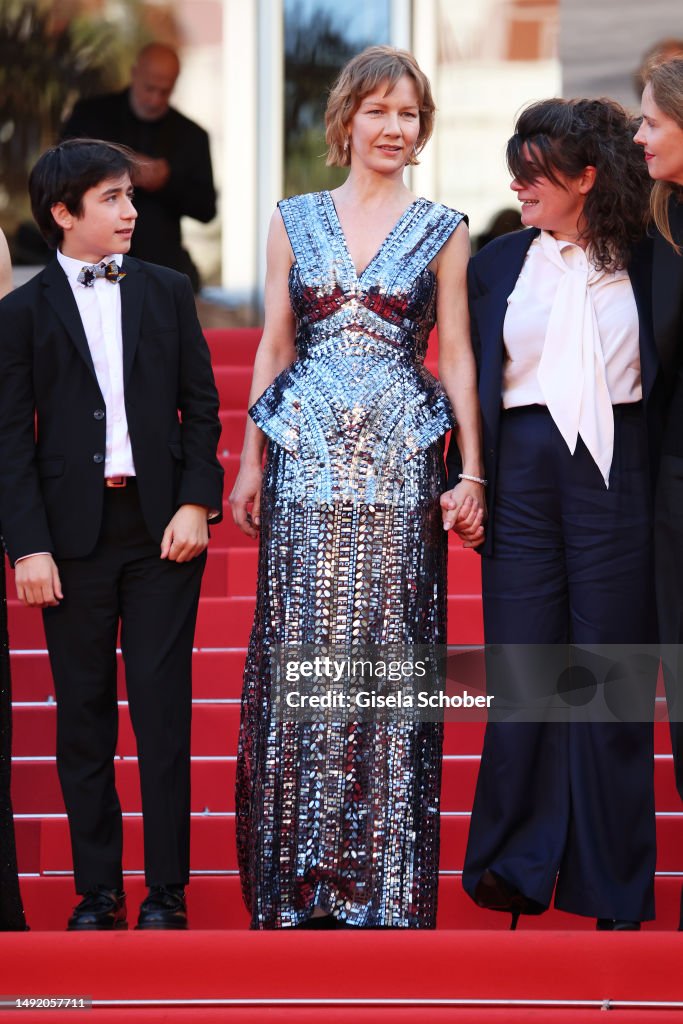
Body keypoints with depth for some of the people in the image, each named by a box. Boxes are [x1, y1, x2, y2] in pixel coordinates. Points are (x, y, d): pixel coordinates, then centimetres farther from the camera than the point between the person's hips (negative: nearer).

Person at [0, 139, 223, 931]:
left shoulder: (167, 292, 8)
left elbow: (202, 406, 8)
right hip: (74, 531, -1)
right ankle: (97, 891, 13)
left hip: (161, 527, 1)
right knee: (83, 716, 4)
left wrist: (196, 503, -4)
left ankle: (167, 892, 6)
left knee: (163, 709, 0)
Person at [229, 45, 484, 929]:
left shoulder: (443, 232, 6)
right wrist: (250, 462, 7)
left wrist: (473, 471, 0)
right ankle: (296, 876, 8)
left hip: (399, 466, -1)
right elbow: (273, 346, 11)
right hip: (306, 459, 1)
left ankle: (385, 878, 6)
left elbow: (457, 356, 6)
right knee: (301, 653, 0)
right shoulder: (295, 221, 9)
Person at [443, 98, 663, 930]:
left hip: (613, 470, -1)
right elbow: (473, 376, 9)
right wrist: (466, 480, 2)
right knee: (524, 665, 2)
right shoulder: (497, 262, 8)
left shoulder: (642, 262, 4)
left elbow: (662, 378, 6)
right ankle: (517, 868, 11)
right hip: (525, 467, 1)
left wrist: (655, 476, -3)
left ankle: (612, 886, 12)